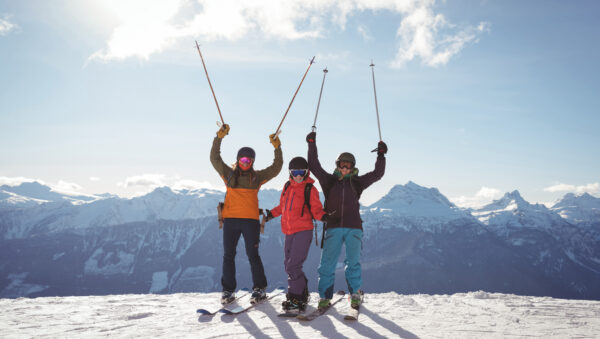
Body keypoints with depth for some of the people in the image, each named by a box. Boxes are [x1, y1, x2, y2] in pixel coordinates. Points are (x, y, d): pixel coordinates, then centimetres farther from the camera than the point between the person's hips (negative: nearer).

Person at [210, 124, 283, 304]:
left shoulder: (257, 177, 10)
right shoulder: (229, 174, 10)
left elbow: (276, 168, 6)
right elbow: (214, 159, 3)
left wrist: (277, 148, -4)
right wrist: (219, 138, -7)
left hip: (250, 220, -1)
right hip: (230, 219, 2)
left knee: (253, 255, -2)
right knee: (228, 255, 4)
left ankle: (259, 289, 11)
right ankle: (228, 291, 13)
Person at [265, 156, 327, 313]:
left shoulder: (310, 189, -4)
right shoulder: (287, 186, 13)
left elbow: (316, 209, -6)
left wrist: (323, 216, -26)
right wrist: (271, 214, 20)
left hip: (303, 231, -7)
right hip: (289, 232, 7)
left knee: (293, 266, -13)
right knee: (288, 265, 12)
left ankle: (296, 300, -3)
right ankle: (302, 293, 29)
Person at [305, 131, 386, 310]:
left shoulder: (357, 182, 14)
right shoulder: (329, 181, 12)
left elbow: (377, 174, 12)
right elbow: (314, 166, 8)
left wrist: (381, 155, 3)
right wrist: (312, 144, 4)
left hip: (353, 227, 0)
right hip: (333, 227, 0)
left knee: (353, 262, 0)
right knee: (327, 263, -4)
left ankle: (355, 294, 16)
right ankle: (325, 296, 5)